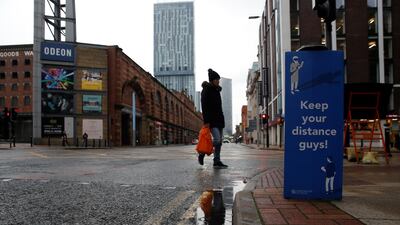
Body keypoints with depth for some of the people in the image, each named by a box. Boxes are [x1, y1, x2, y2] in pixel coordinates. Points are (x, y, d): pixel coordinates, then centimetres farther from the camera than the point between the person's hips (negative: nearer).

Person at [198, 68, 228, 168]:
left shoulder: (217, 90, 18)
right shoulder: (206, 90, -7)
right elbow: (204, 107, -15)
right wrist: (206, 121, -21)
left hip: (219, 119, 8)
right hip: (211, 120, -8)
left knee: (219, 141, 5)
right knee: (217, 139, -16)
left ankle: (217, 162, 10)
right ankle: (202, 153, 3)